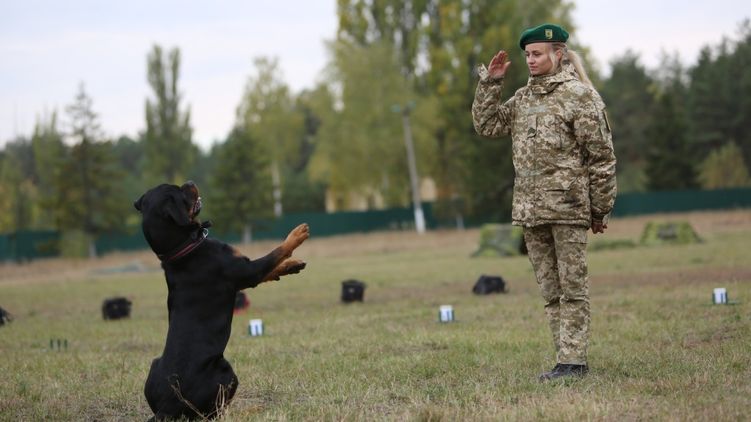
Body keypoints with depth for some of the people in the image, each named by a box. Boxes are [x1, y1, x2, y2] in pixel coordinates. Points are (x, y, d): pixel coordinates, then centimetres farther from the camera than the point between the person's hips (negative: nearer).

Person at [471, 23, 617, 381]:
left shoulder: (579, 95, -5)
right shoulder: (522, 98, 15)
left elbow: (601, 157, -5)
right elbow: (486, 125, 15)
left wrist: (600, 209, -5)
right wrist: (490, 83, 6)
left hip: (567, 207, -7)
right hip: (529, 210, 7)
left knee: (572, 288, -4)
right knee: (550, 291, 9)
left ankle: (573, 360, -3)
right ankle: (566, 358, 14)